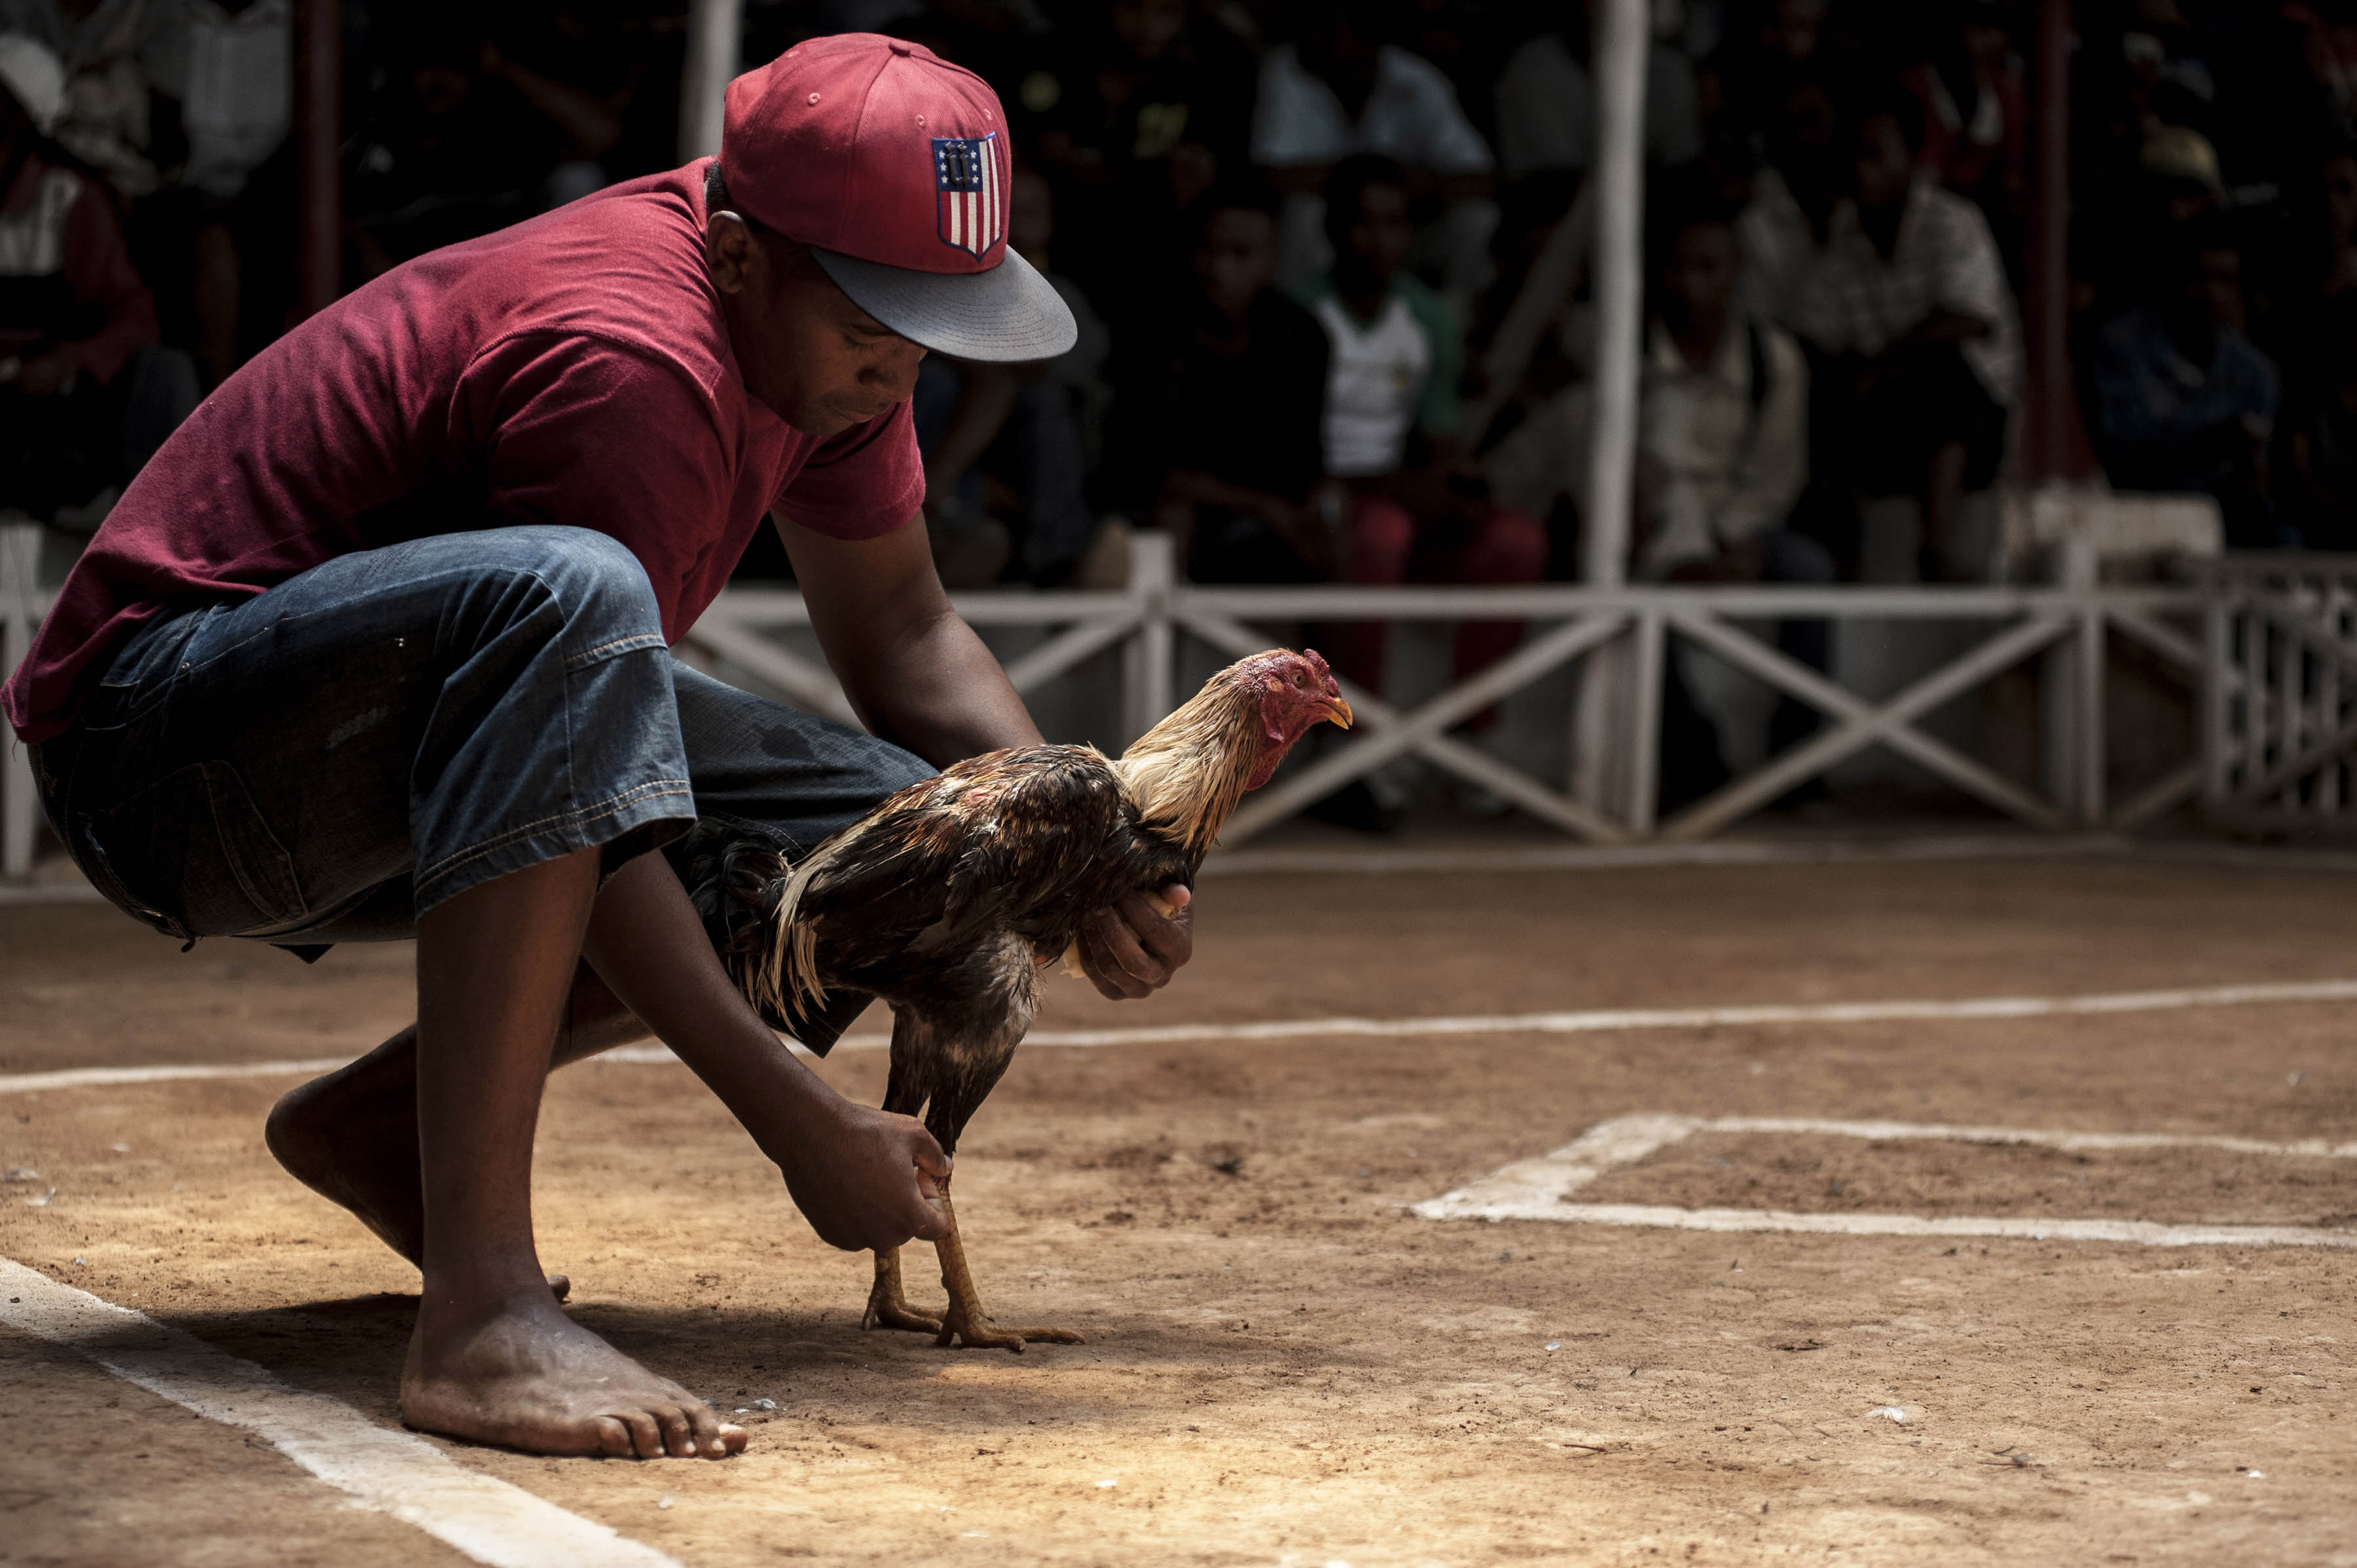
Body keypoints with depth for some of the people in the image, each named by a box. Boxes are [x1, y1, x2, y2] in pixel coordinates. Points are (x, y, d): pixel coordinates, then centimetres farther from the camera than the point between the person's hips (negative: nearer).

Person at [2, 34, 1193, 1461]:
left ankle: (382, 1121, 7)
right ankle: (481, 1305, -43)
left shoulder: (815, 312, 0)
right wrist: (799, 1124, -32)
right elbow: (590, 837, -28)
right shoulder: (637, 368, -27)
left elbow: (901, 627, 11)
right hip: (162, 742, -9)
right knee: (564, 593, -39)